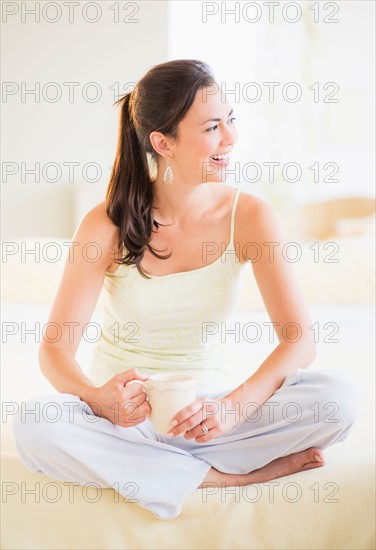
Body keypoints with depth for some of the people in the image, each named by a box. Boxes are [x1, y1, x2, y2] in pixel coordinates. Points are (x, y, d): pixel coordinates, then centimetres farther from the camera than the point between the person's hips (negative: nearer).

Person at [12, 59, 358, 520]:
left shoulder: (248, 215, -9)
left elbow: (298, 339, -14)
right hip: (125, 415, 0)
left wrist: (235, 405, -32)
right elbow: (55, 348, -12)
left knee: (337, 398, -24)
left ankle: (152, 469, -18)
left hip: (210, 409, 1)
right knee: (34, 425, -32)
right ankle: (227, 476, -22)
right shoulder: (108, 225, -12)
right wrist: (100, 399, -35)